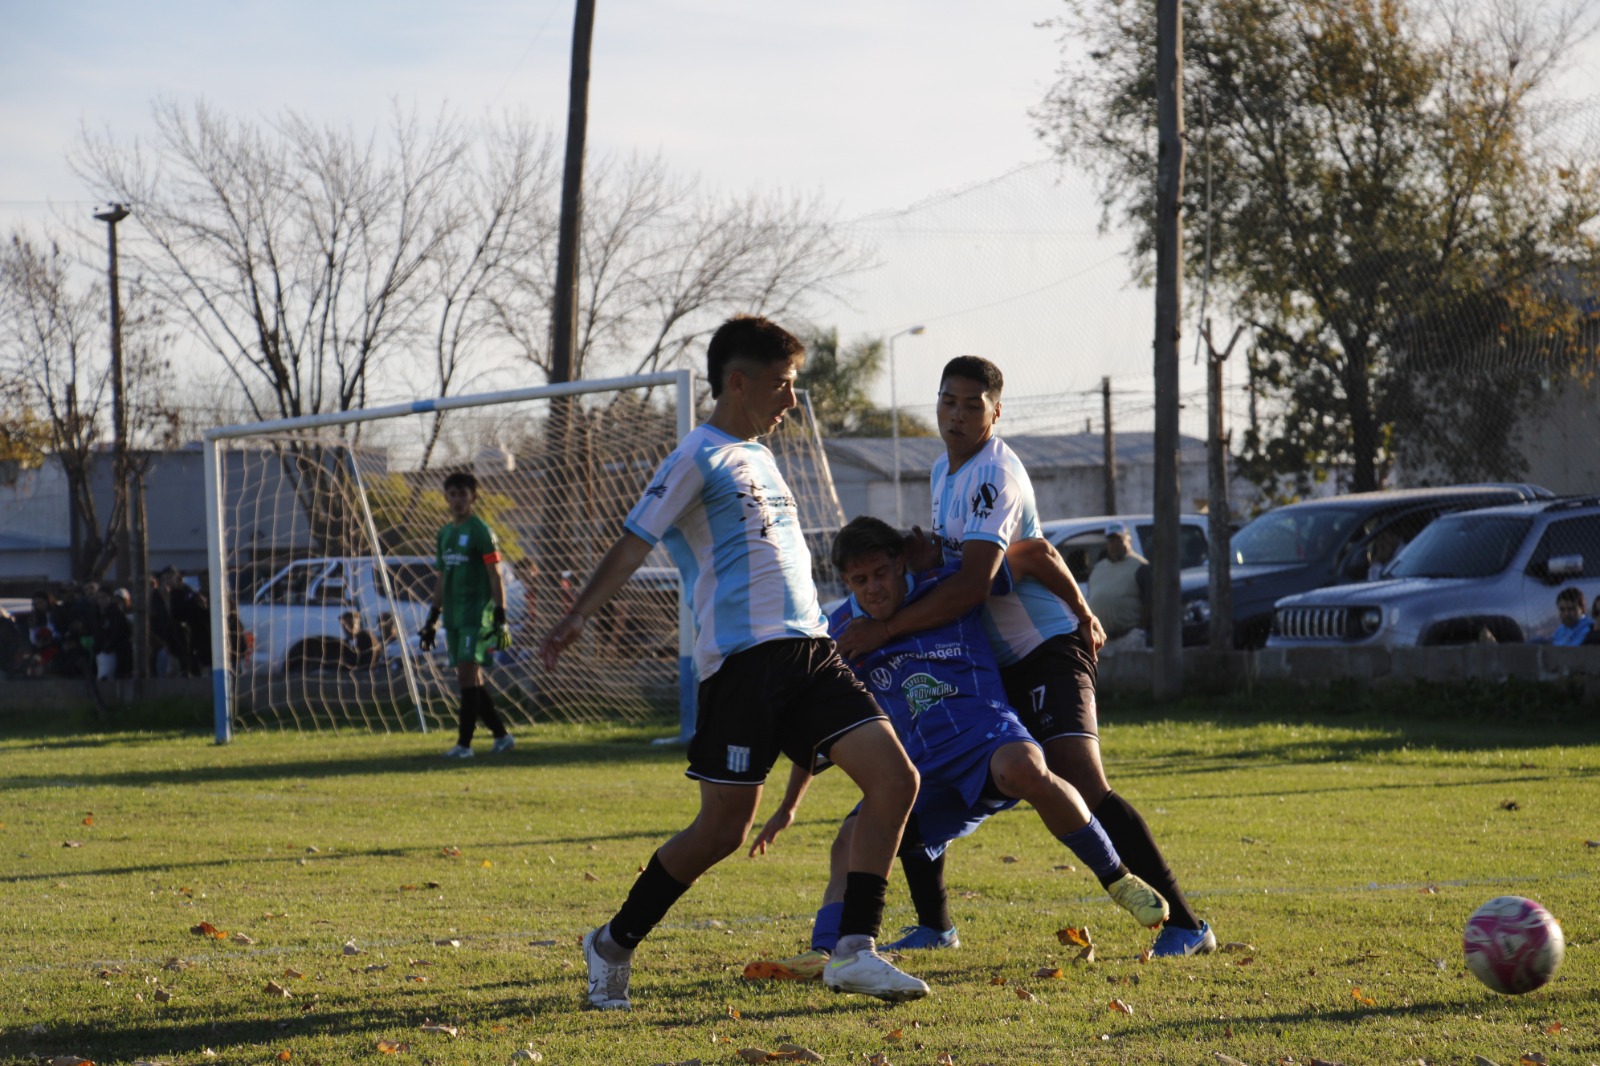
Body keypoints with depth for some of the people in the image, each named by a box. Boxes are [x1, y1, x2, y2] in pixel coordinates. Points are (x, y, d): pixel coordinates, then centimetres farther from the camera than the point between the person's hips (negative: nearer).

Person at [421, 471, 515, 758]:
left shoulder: (480, 531, -5)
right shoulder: (444, 534, 16)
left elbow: (495, 577, -7)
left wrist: (500, 617, -12)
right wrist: (433, 618, 20)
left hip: (477, 613, -7)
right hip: (453, 616, 7)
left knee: (469, 672, -14)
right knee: (469, 678, 6)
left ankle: (464, 743, -15)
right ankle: (501, 734, 15)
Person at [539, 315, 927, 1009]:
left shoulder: (758, 456, 22)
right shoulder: (701, 457, -4)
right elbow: (634, 542, -12)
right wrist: (579, 614, -25)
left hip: (808, 650, 8)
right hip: (743, 658, -8)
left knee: (895, 778, -8)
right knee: (723, 830, -6)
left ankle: (853, 952, -8)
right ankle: (612, 945, 13)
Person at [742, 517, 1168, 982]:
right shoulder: (844, 632, 10)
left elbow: (1036, 553, 6)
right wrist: (788, 806, 23)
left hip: (986, 738, -5)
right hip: (923, 773, 5)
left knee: (1023, 769, -37)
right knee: (853, 838, -16)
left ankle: (1117, 879, -22)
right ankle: (823, 953, -26)